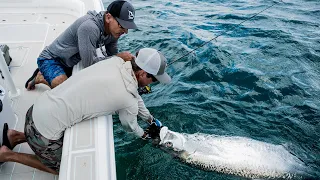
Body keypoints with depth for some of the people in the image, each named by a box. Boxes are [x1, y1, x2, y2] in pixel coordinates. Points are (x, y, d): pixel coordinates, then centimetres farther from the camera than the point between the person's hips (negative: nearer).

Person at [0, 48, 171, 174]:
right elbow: (130, 126, 3)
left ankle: (16, 136, 30)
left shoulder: (116, 61, -2)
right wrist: (145, 135, 25)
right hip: (45, 131, -7)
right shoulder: (128, 101, -21)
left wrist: (151, 119, 26)